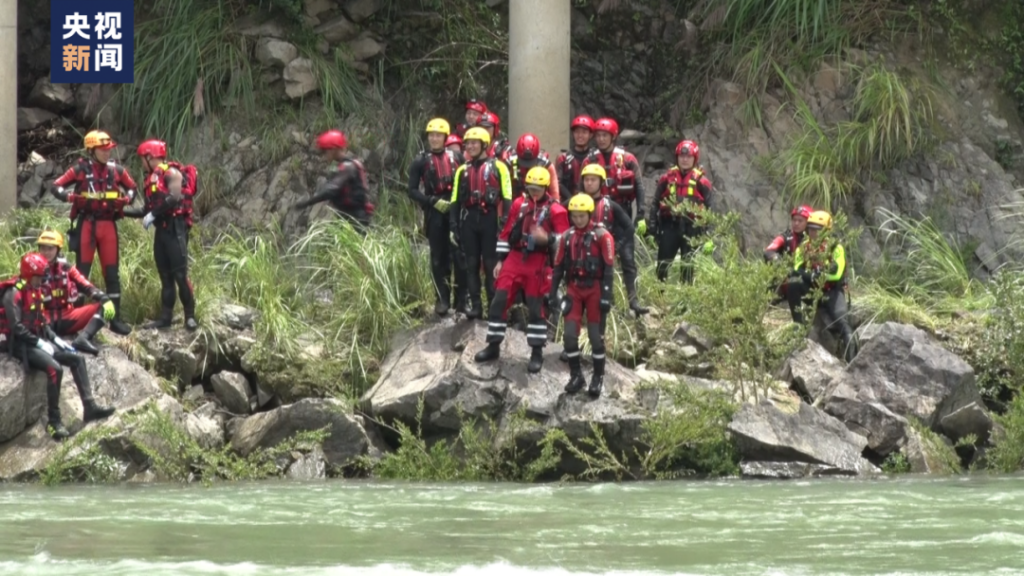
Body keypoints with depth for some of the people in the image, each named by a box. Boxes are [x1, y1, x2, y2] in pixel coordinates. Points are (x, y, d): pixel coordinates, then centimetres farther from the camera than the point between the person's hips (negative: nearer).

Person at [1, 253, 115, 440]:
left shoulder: (35, 291, 14)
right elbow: (16, 327, -23)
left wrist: (55, 339, 7)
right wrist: (40, 343, -21)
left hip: (38, 341, 10)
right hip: (22, 345, -10)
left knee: (77, 359, 3)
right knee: (55, 368, -30)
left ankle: (89, 407, 0)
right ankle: (53, 421, -24)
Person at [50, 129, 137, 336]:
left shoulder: (116, 170, 5)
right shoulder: (81, 169, -3)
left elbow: (132, 188, 18)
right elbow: (56, 187, -2)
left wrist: (126, 199, -3)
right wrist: (71, 197, -20)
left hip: (108, 224, 3)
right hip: (86, 224, -3)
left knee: (112, 272, 4)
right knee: (81, 271, 1)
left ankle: (116, 318, 8)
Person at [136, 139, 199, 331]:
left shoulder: (171, 173, -9)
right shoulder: (152, 177, 17)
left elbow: (174, 198, -23)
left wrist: (153, 214, -22)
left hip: (175, 227, -9)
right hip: (161, 229, 9)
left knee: (180, 274, -11)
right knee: (165, 276, 8)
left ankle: (190, 316, -8)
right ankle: (165, 317, 9)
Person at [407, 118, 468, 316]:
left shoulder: (457, 158, 9)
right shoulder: (421, 161, 5)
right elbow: (412, 190, 2)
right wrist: (433, 201, -10)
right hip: (435, 213, 0)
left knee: (460, 255, -3)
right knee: (439, 257, 3)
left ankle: (461, 298, 3)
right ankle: (442, 299, 8)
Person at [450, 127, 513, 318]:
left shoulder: (498, 167, 2)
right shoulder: (463, 170, 14)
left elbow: (507, 198, -1)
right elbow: (455, 201, 14)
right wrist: (454, 227, 6)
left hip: (490, 220, -4)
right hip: (469, 221, 4)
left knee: (491, 264, -3)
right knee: (471, 264, 3)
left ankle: (494, 305, 1)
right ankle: (475, 305, 7)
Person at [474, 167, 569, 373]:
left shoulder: (555, 210, -3)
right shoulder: (519, 204, 10)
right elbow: (507, 232, 15)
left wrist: (547, 238, -26)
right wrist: (500, 260, 13)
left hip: (538, 262, -4)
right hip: (514, 258, 4)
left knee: (535, 307, -2)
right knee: (499, 301, 1)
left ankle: (537, 353, 7)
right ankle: (493, 346, 12)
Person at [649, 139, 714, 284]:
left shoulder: (701, 182, 1)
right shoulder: (667, 178, 7)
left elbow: (708, 210, 2)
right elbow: (655, 204, 9)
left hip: (691, 228, -2)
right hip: (670, 225, 2)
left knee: (688, 267, 2)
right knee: (663, 265, 2)